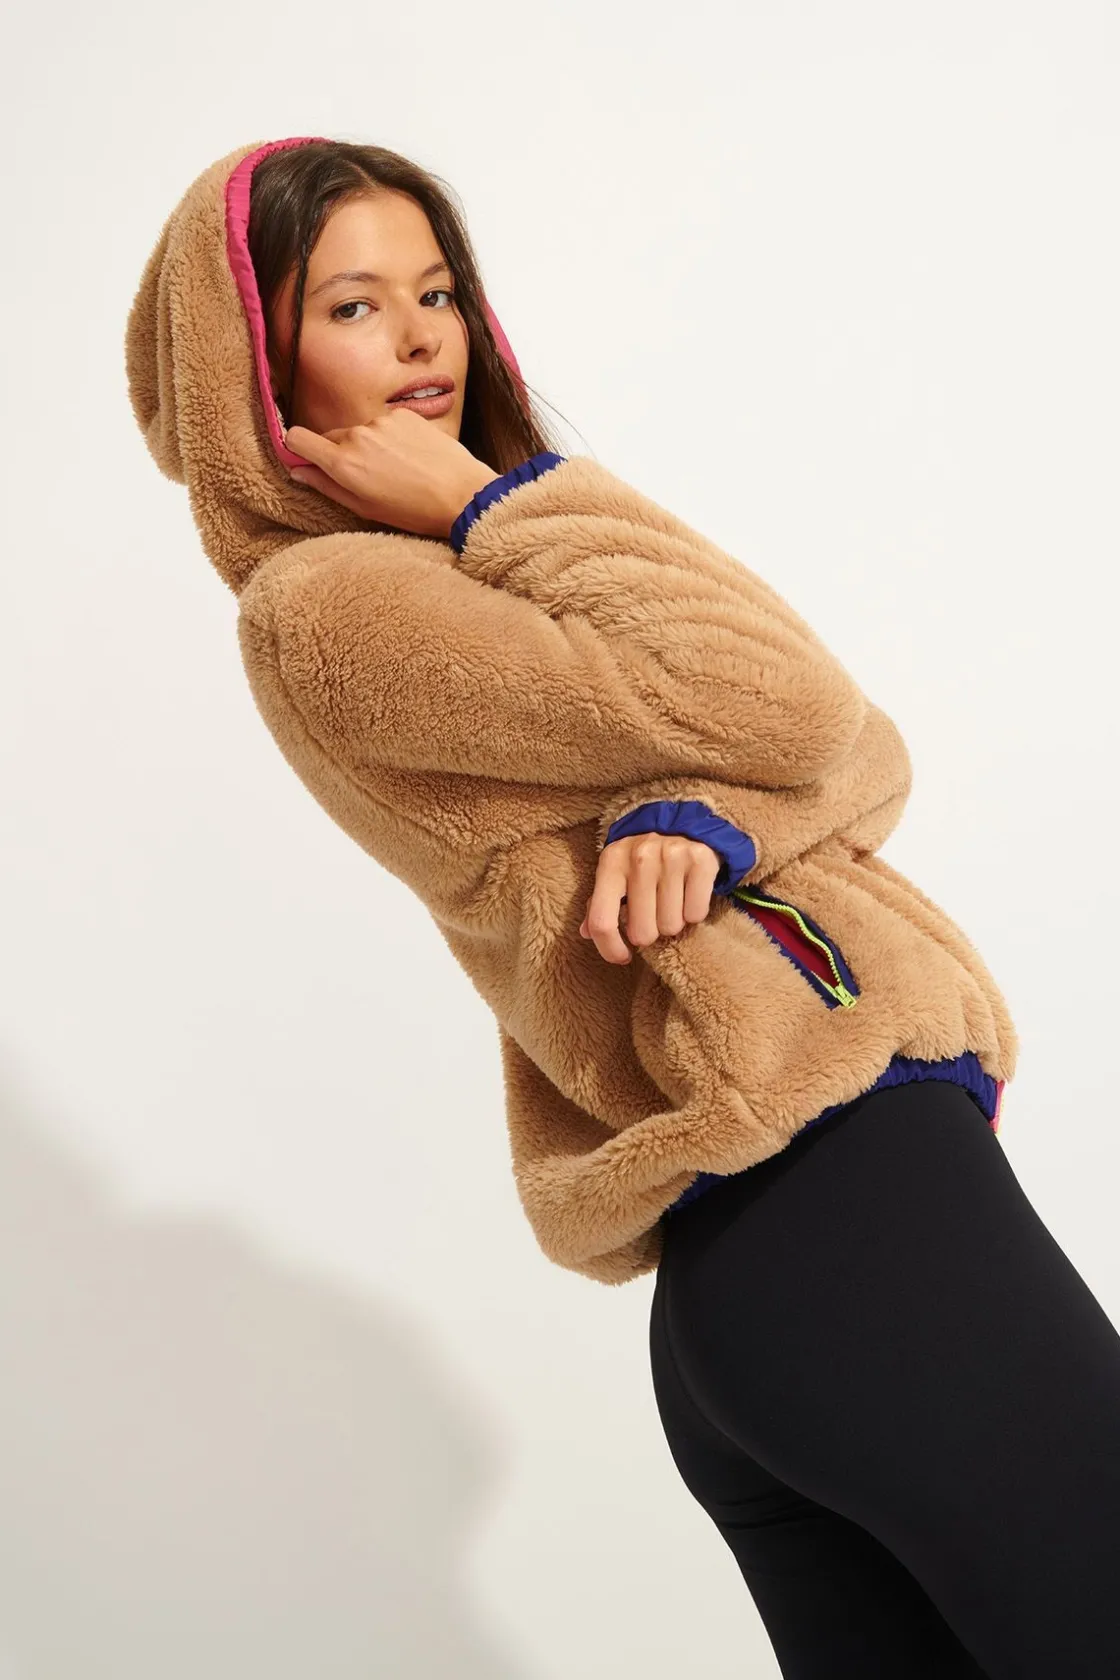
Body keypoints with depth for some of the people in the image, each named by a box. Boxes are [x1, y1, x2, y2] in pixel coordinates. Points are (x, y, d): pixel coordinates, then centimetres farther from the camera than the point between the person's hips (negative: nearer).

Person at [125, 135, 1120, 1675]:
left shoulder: (454, 573, 20)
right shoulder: (318, 605, -6)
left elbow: (859, 749, 9)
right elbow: (778, 708, -13)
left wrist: (699, 812, -13)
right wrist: (489, 500, -5)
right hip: (833, 1187, -9)